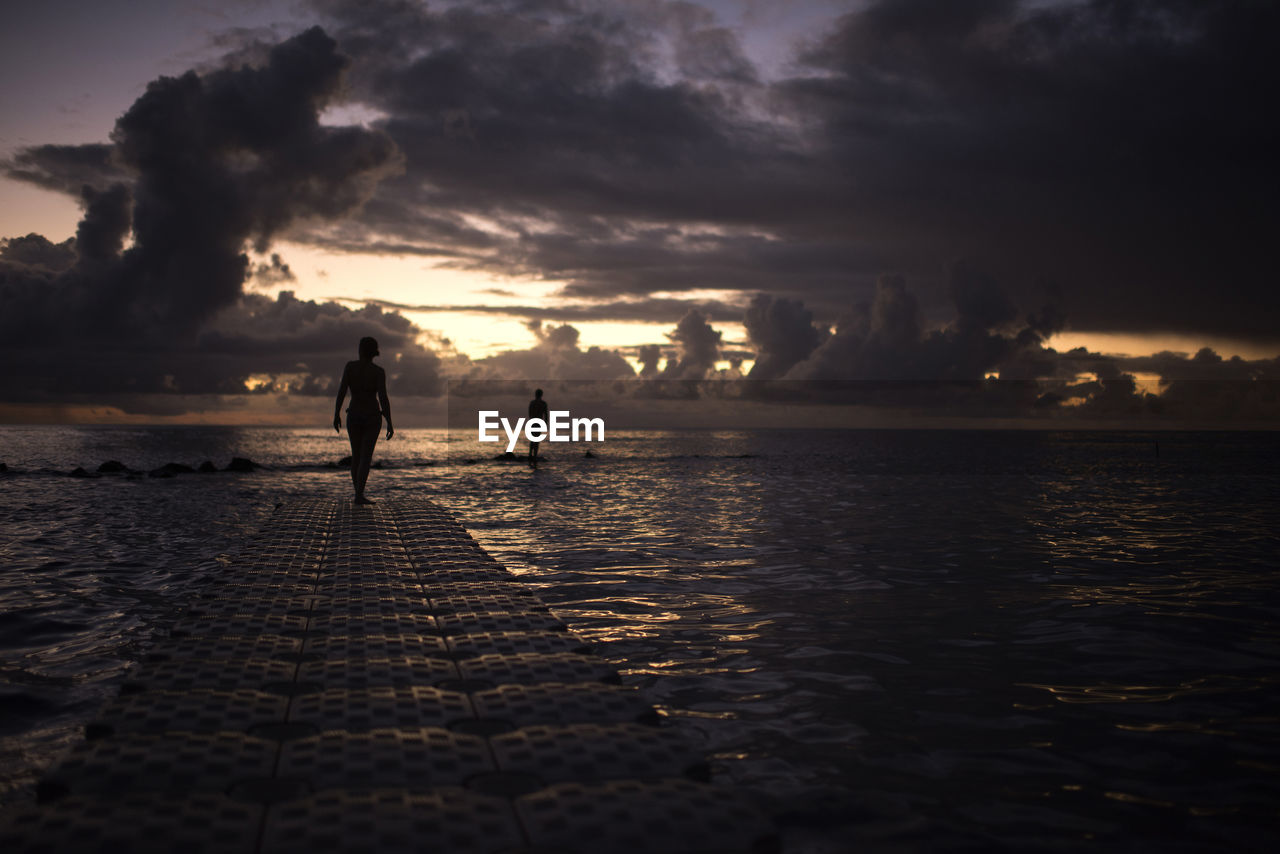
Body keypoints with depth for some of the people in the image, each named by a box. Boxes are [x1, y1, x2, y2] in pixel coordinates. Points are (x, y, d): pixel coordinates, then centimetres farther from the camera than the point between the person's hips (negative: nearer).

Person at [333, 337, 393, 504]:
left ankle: (358, 492, 21)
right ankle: (359, 495, -17)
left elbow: (342, 390, -7)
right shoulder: (378, 371, -7)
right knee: (366, 456, -4)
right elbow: (383, 397, -14)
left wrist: (336, 414, 1)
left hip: (353, 415, 3)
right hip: (372, 416, -2)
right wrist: (389, 423, -10)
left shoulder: (350, 366, -2)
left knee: (356, 455, 16)